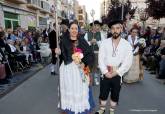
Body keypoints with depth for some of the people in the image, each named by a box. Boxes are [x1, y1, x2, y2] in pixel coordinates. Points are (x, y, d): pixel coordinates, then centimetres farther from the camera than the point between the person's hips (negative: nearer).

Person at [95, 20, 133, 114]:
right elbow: (101, 59, -7)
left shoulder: (127, 45, -6)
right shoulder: (104, 42, -4)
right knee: (103, 94, 14)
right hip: (105, 74, 0)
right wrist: (106, 72, -14)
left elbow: (127, 62, -10)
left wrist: (115, 73, -15)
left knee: (115, 95, 17)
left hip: (117, 75, 0)